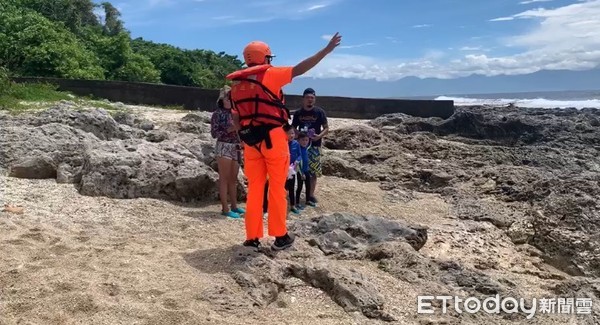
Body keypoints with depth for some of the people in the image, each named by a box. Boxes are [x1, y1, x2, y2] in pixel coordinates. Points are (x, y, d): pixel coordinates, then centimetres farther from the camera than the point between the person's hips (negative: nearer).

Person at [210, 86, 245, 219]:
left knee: (233, 178, 11)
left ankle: (234, 206, 20)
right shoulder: (218, 113, -4)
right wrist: (228, 130, -19)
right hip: (224, 148, -6)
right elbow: (214, 133, -8)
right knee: (224, 178, -4)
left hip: (236, 148, 6)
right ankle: (225, 208, -1)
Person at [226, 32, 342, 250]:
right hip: (273, 138, -5)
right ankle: (280, 237, 10)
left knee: (254, 189, 10)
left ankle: (252, 237, 13)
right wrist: (327, 50, -2)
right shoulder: (270, 74, -5)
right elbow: (300, 69, -8)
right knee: (277, 188, 4)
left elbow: (236, 119, 12)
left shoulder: (236, 84, 12)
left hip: (250, 141, 5)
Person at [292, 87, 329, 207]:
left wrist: (319, 136, -17)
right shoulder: (298, 113, 5)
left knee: (313, 172, -1)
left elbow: (326, 128, 1)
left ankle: (311, 195, 9)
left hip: (314, 146, -2)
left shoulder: (320, 112, -1)